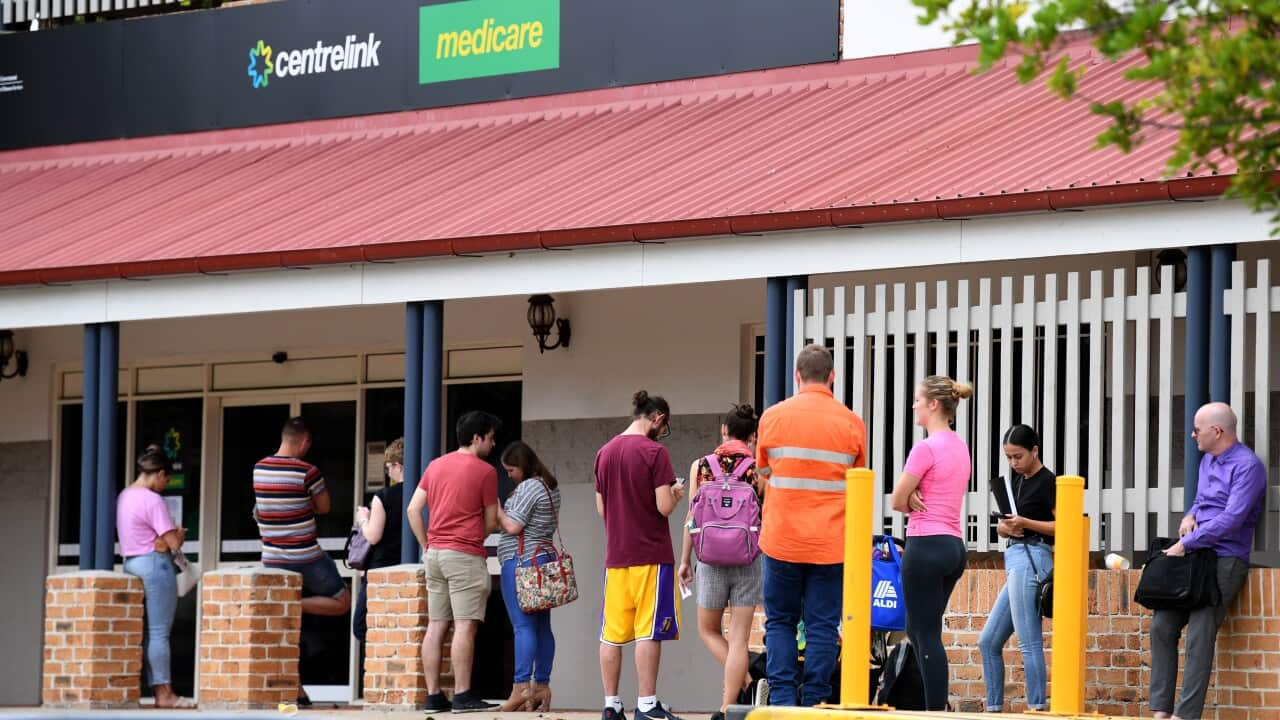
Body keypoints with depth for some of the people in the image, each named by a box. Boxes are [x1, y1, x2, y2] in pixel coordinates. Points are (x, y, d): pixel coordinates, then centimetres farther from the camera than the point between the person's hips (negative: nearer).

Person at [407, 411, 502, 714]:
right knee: (465, 626, -8)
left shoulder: (435, 465, 12)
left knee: (436, 626, 7)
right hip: (466, 556, -7)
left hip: (435, 553, 7)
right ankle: (462, 696, -12)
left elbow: (413, 509, 9)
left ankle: (433, 696, 6)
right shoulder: (485, 471, -5)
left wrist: (428, 545, 12)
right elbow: (491, 522, -1)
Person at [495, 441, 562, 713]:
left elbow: (512, 527, -16)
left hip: (521, 560, -10)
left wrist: (497, 510, 0)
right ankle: (541, 687, 7)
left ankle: (521, 687, -18)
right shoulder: (551, 487, 18)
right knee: (542, 626, 7)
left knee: (523, 625, -13)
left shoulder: (527, 488, -12)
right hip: (546, 556, 10)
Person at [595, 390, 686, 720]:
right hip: (651, 554, -6)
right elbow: (664, 507, -14)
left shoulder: (605, 452, 9)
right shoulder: (655, 452, -10)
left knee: (612, 634, 7)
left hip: (615, 556, 6)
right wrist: (676, 494, 6)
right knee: (649, 632, -3)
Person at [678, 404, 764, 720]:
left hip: (711, 558, 1)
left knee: (708, 630, 19)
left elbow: (692, 517, 3)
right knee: (739, 637, 2)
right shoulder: (759, 468, -4)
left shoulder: (701, 466, 1)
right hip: (749, 558, -1)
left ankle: (744, 682, 4)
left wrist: (685, 560, 11)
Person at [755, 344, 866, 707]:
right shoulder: (851, 423, -1)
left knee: (780, 621, 10)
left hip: (782, 538, 0)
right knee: (823, 625, 4)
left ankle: (782, 700, 1)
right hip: (831, 541, 0)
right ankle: (814, 703, 1)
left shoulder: (772, 417, 0)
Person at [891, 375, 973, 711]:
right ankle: (937, 702, 15)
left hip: (926, 545, -9)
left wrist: (912, 501, 9)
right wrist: (919, 499, -5)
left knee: (927, 636, -6)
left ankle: (936, 712, -8)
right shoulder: (959, 446, 14)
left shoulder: (926, 447, -14)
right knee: (918, 630, 17)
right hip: (955, 545, 9)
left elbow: (898, 500, -9)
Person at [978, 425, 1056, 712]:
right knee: (988, 642, 9)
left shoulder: (1047, 482, -6)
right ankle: (994, 708, 12)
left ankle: (1037, 707, -10)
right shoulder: (1016, 480, 18)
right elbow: (1002, 525, 21)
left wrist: (1025, 523, -20)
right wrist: (1005, 527, -2)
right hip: (1016, 560, 9)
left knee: (1029, 642, -10)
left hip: (1032, 559, -9)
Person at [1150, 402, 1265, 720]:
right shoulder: (1207, 461, 17)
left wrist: (1185, 545, -16)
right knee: (1162, 626, 1)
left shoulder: (1247, 466, -12)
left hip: (1225, 559, -9)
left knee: (1199, 637, -15)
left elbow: (1231, 519, -20)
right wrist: (1189, 517, 6)